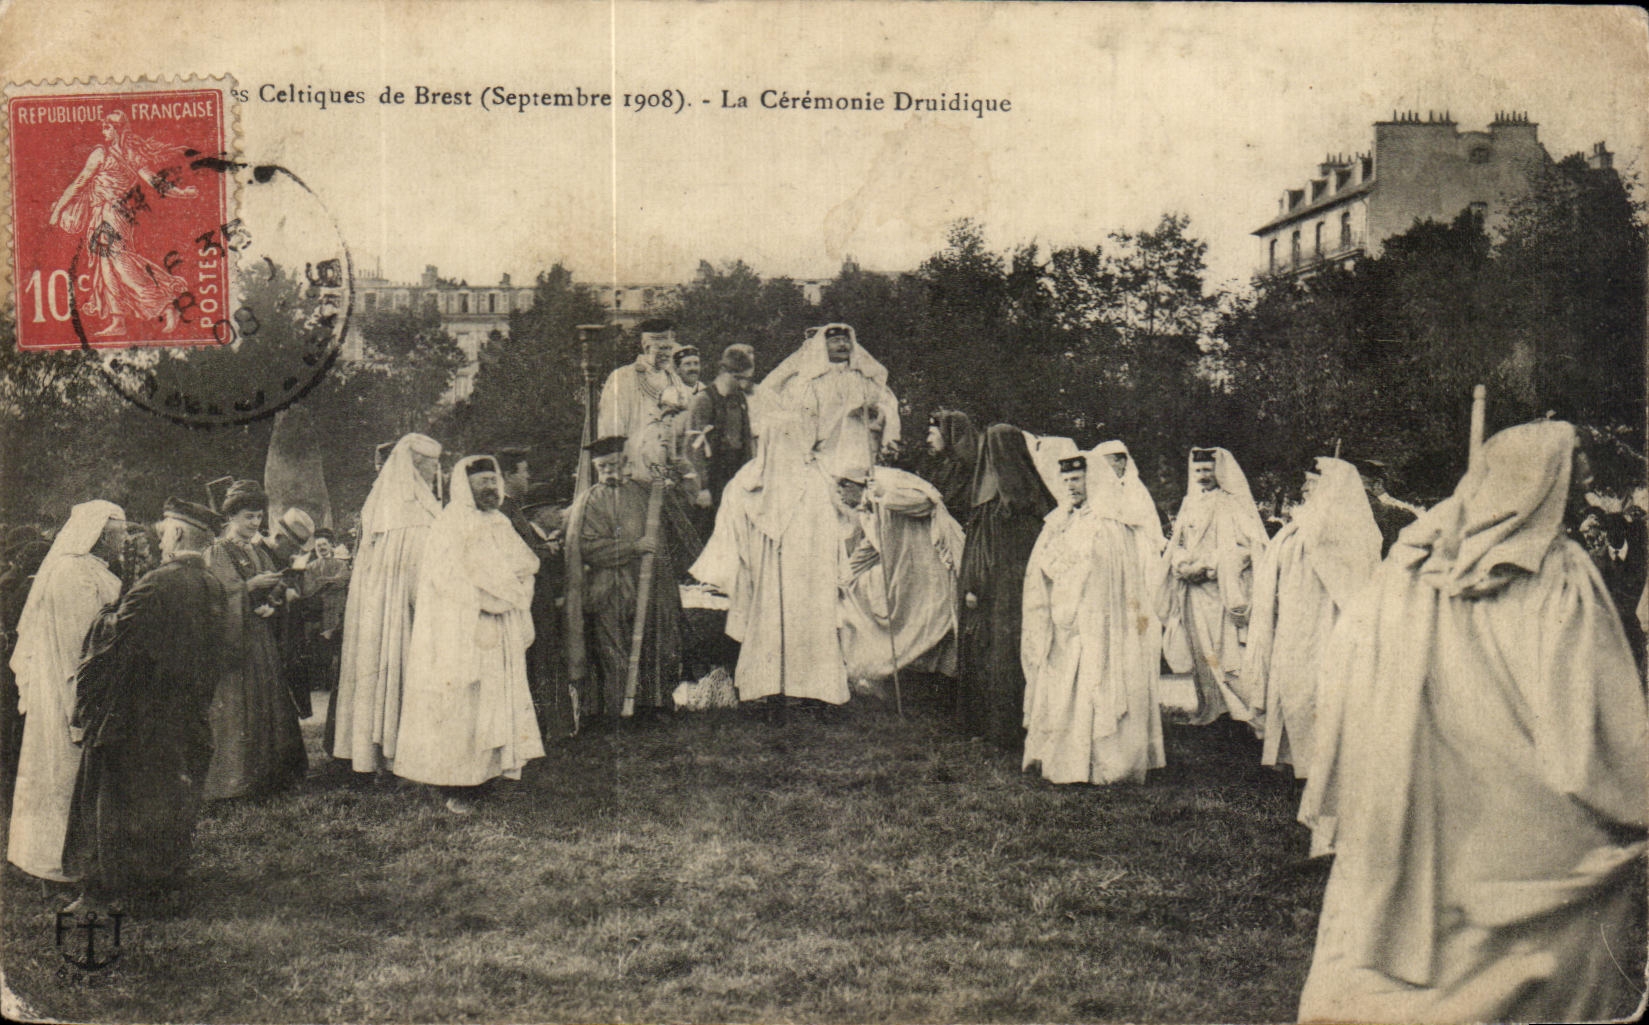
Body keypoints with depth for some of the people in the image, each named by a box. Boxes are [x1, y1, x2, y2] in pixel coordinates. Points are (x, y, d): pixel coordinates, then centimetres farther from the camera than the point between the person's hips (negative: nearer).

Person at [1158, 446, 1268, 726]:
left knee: (1228, 648, -9)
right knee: (1200, 648, 4)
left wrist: (1209, 565, -16)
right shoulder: (1190, 504, 16)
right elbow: (1177, 545, 18)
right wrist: (1182, 563, -3)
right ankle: (1209, 707, 11)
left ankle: (1245, 707, -4)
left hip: (1224, 589, -5)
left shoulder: (1234, 504, -1)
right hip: (1195, 590, 5)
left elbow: (1244, 546, -9)